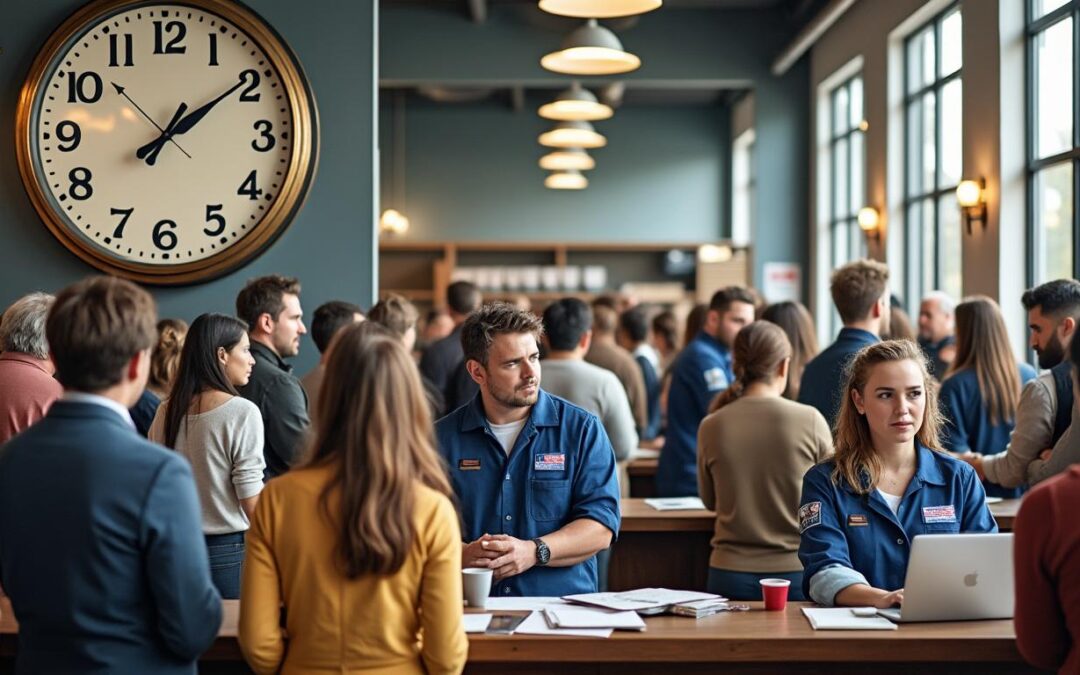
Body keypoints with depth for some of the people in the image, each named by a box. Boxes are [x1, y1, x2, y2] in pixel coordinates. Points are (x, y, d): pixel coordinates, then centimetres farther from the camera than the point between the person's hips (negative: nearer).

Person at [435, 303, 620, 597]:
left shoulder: (582, 429, 6)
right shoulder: (443, 438, 9)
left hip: (562, 605, -1)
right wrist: (463, 554, -14)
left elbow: (601, 527, -1)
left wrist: (533, 552, -16)